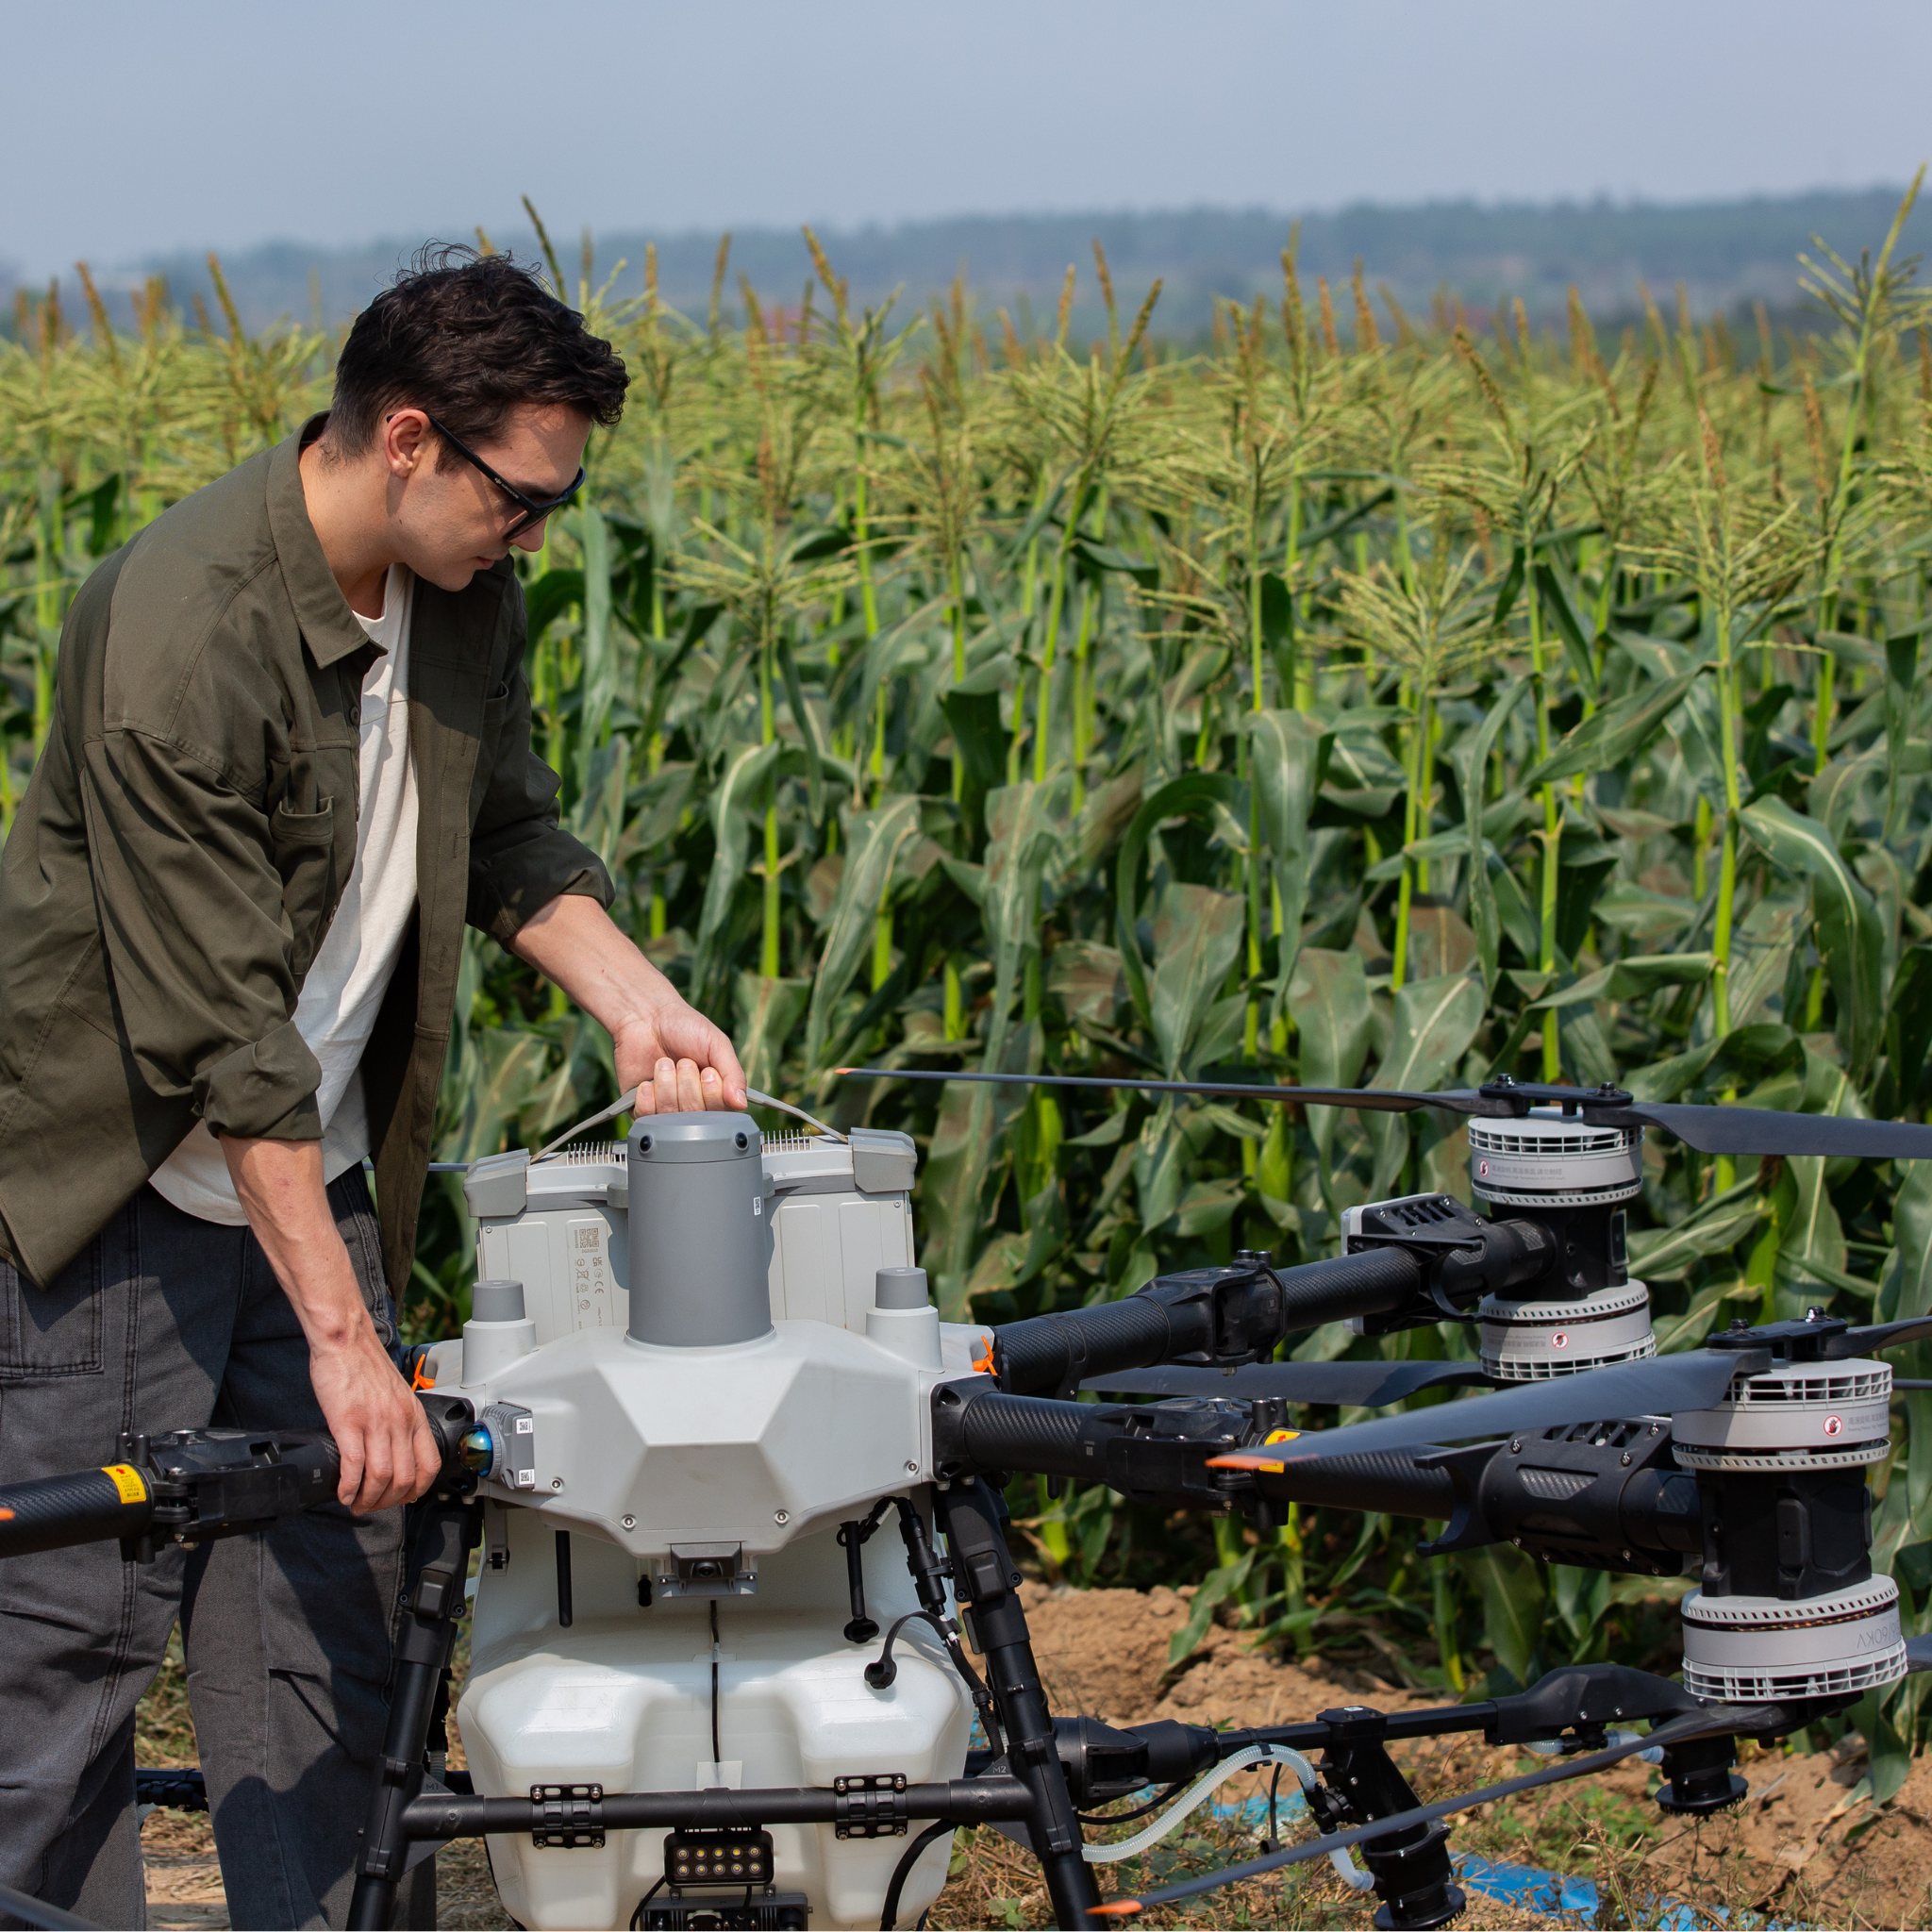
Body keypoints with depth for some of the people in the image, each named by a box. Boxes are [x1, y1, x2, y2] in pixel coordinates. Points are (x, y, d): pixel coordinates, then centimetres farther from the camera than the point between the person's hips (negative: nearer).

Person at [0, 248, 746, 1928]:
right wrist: (341, 1334, -26)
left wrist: (639, 1005, -4)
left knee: (326, 1623, 7)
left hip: (316, 1173, 7)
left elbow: (510, 839, 15)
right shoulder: (183, 637, -27)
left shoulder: (461, 593, -2)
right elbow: (220, 1029, -27)